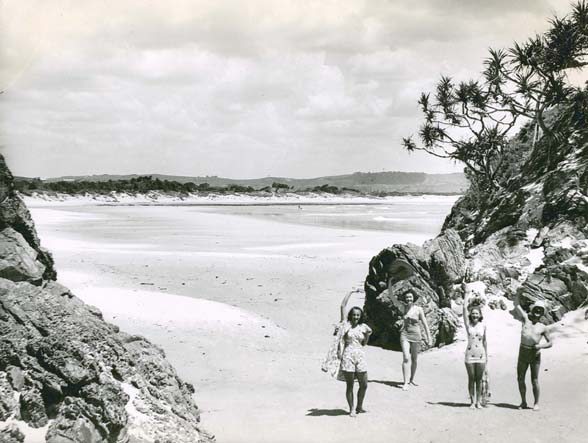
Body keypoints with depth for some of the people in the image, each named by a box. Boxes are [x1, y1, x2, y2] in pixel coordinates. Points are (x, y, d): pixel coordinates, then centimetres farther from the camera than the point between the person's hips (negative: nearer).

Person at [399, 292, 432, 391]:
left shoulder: (418, 309, -1)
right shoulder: (403, 308, 3)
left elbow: (425, 324, 3)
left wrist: (429, 337, 1)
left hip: (416, 336, 1)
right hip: (405, 335, -1)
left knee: (414, 359, 12)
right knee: (406, 358, -15)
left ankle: (412, 379, 31)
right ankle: (405, 383, -17)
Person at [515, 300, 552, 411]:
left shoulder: (543, 328, 5)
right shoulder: (526, 318, 7)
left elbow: (550, 343, 7)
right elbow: (517, 305, 7)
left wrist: (541, 346, -11)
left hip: (535, 354, -2)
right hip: (523, 353, 2)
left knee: (534, 380, 1)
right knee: (520, 379, 5)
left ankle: (536, 403, 12)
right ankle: (523, 402, 17)